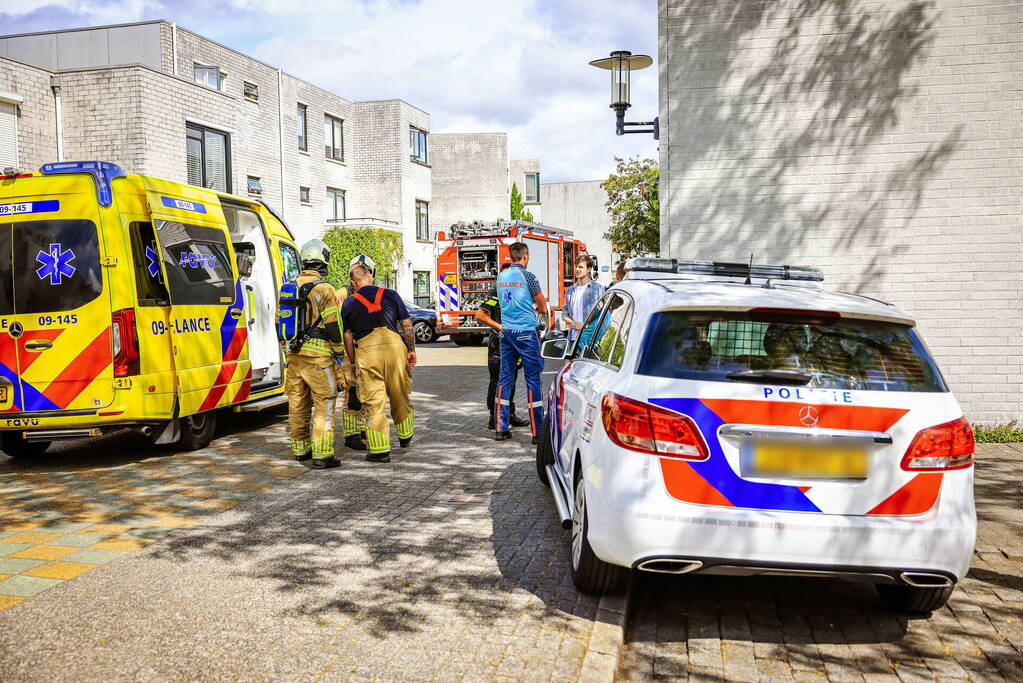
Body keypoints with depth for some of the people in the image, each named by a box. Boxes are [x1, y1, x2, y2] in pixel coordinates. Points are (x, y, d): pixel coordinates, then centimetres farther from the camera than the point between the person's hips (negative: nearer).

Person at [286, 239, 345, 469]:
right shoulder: (324, 289, -12)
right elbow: (333, 327, -11)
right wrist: (340, 353, 1)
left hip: (294, 355, 7)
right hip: (317, 356, -7)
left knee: (298, 403, 14)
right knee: (324, 404, -2)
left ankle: (300, 449, 25)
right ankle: (322, 455, -6)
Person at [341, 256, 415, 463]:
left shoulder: (349, 304, 6)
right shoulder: (390, 295, 7)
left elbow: (348, 337, 6)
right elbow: (407, 325, 6)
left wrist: (353, 362, 14)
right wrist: (411, 350, 13)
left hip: (367, 352, -1)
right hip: (395, 347, 2)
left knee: (373, 402, 3)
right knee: (400, 396, 18)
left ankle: (380, 450, 1)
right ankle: (405, 437, 35)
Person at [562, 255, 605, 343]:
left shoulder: (598, 288, 2)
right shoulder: (570, 290, 18)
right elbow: (564, 314, 21)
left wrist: (584, 325, -12)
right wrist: (572, 322, -1)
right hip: (573, 336, 4)